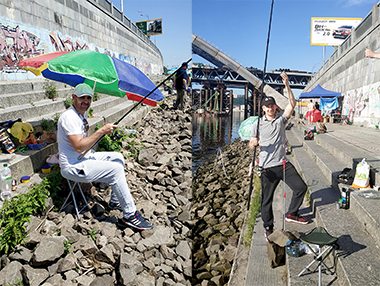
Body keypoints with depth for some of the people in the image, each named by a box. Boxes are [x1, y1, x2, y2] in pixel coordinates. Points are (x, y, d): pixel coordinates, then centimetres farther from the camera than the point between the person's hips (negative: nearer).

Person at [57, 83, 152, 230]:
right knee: (116, 169, -20)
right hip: (72, 167, -10)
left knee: (118, 157, 10)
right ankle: (130, 215, -11)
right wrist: (101, 131, -28)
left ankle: (116, 201, 17)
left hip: (84, 157, 10)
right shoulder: (69, 117, -20)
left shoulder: (80, 114, 12)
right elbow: (79, 147, -29)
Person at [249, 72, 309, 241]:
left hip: (283, 163, 3)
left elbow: (292, 104, -6)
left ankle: (291, 214, 25)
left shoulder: (281, 118, 7)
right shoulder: (257, 124, 1)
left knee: (301, 187, 3)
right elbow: (251, 145, 1)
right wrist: (253, 143, -23)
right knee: (267, 199, 4)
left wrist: (287, 85, -15)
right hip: (267, 167, -2)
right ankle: (268, 227, 22)